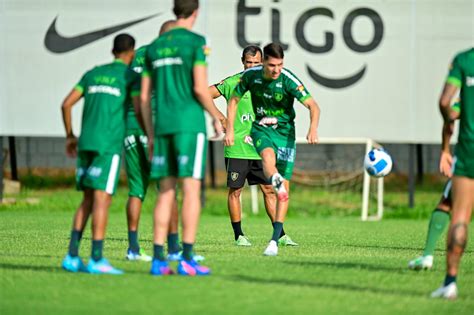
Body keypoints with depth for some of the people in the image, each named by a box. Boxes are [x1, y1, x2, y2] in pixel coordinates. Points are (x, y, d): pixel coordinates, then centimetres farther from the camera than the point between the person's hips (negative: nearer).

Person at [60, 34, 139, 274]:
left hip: (86, 144, 6)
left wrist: (70, 136, 23)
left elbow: (66, 104, 14)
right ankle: (96, 259, -13)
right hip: (109, 145, -6)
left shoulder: (93, 74, 18)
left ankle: (72, 255, 3)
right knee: (102, 198, -8)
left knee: (88, 199, 11)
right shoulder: (131, 76, 2)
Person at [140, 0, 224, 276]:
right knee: (192, 190, -6)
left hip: (163, 127, 6)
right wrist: (217, 117, 2)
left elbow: (144, 97, 12)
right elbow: (200, 88, -14)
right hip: (190, 124, -6)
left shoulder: (155, 47, 15)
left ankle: (158, 260, 1)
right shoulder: (196, 42, -5)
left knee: (166, 193, 7)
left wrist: (151, 136, 18)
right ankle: (187, 260, -11)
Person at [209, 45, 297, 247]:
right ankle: (238, 235, 11)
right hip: (236, 148, -4)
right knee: (235, 190, 2)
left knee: (269, 190, 4)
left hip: (260, 148, 4)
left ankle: (280, 234, 8)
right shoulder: (233, 83, -3)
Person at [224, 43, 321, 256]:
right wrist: (230, 129, -3)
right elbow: (233, 100, 5)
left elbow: (313, 106, -22)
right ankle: (276, 183, -67)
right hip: (261, 128, 1)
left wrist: (313, 128, -40)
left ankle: (275, 240, -3)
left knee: (285, 188, -6)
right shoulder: (251, 75, -10)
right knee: (268, 156, -36)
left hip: (285, 132, -1)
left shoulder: (288, 80, -18)